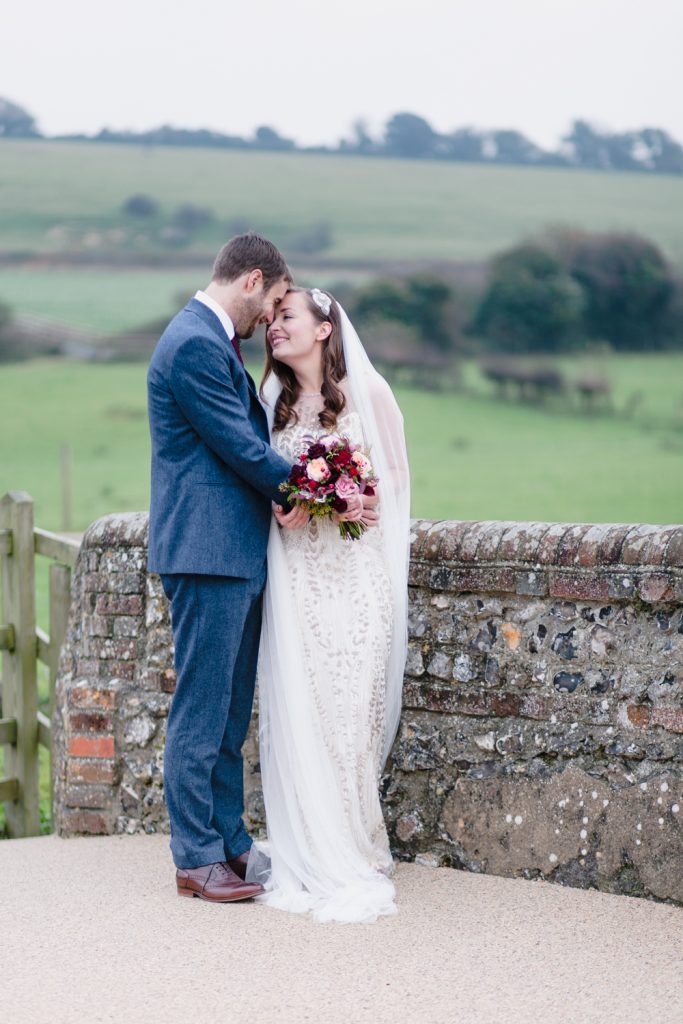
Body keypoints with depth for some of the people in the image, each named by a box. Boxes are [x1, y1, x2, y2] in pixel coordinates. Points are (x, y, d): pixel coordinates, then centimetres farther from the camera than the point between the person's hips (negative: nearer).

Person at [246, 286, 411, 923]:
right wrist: (281, 506, -5)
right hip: (295, 573, 4)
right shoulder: (273, 401, 12)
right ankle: (308, 853, 6)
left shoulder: (367, 390, 0)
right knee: (296, 708, -1)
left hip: (356, 571, -3)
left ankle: (353, 855, 2)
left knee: (349, 707, -6)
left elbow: (395, 474, 4)